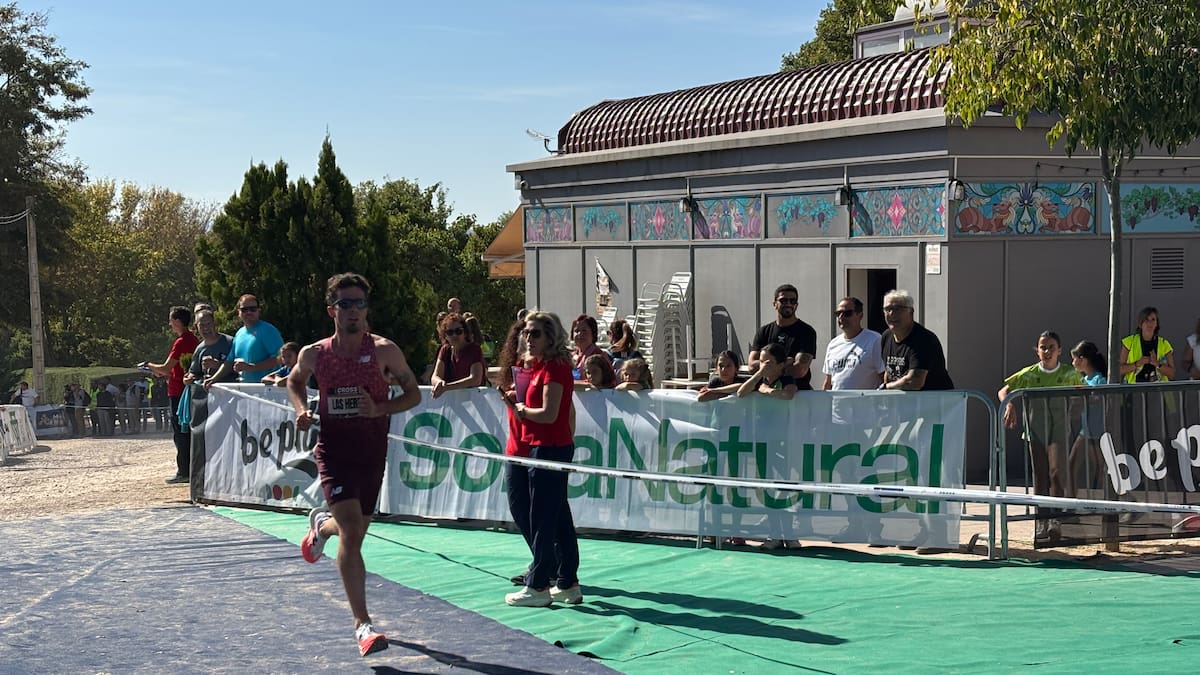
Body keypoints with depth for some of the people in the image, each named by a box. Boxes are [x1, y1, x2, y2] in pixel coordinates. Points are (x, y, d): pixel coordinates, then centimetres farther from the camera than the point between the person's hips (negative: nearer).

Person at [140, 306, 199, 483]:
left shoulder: (181, 342, -17)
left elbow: (166, 368, -18)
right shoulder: (193, 339, 12)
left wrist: (149, 365, -1)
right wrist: (163, 373, 16)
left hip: (178, 393, -9)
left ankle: (184, 472, -3)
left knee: (180, 433, -5)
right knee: (188, 433, 12)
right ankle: (190, 469, 15)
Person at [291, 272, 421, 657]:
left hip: (372, 452, 2)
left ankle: (322, 524, 57)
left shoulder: (385, 351, -8)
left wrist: (380, 409, -18)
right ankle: (362, 625, -13)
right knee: (352, 532, -18)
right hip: (333, 450, -2)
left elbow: (413, 394, 0)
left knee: (354, 533, 18)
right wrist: (301, 409, -2)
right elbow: (294, 381, 18)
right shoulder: (314, 354, -4)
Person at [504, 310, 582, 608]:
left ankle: (538, 587, 2)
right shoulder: (542, 365, 14)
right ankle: (567, 584, 21)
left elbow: (548, 414, -23)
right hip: (558, 447, 10)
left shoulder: (554, 367, -16)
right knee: (560, 519, 14)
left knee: (542, 519, -4)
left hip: (549, 448, -10)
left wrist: (522, 409, -7)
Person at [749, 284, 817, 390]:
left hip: (799, 392, -3)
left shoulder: (806, 331, 2)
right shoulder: (764, 332, 15)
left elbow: (800, 371, -9)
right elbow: (752, 365, 4)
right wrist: (784, 362, -4)